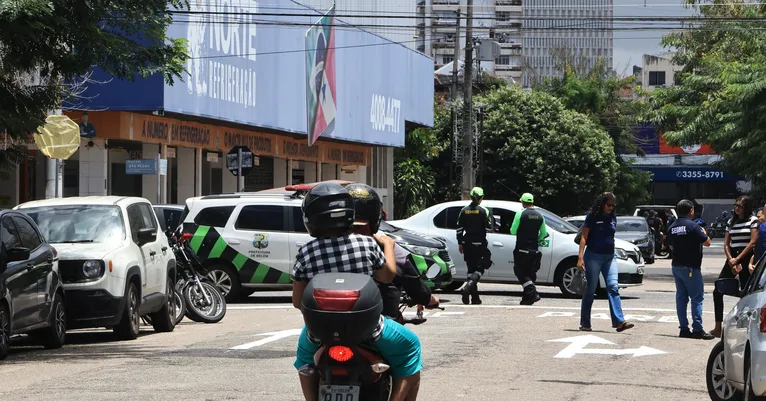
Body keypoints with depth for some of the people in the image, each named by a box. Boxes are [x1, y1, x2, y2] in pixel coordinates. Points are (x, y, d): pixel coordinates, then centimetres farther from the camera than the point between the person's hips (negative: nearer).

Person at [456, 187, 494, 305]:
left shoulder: (464, 211, 3)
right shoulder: (483, 211, -10)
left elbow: (459, 228, 6)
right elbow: (489, 228, -10)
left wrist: (460, 243, 14)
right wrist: (490, 219, 10)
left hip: (467, 244, 4)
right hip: (479, 244, -4)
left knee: (471, 269, 11)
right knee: (479, 268, 1)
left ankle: (475, 297, 9)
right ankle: (468, 286, -25)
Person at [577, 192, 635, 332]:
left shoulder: (612, 218, 11)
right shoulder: (592, 217, -4)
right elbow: (584, 237, -6)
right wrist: (580, 257, -13)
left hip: (609, 257, 5)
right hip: (593, 256, -5)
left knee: (613, 287, -7)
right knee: (590, 290, 1)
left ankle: (619, 322, -15)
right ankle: (585, 323, 9)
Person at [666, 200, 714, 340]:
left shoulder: (672, 227, 8)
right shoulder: (693, 226, -15)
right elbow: (707, 242, -11)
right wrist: (703, 232, 7)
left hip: (676, 265, 7)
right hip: (690, 267, -7)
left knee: (681, 297, 10)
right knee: (697, 298, -4)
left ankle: (684, 328, 10)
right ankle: (697, 329, -8)